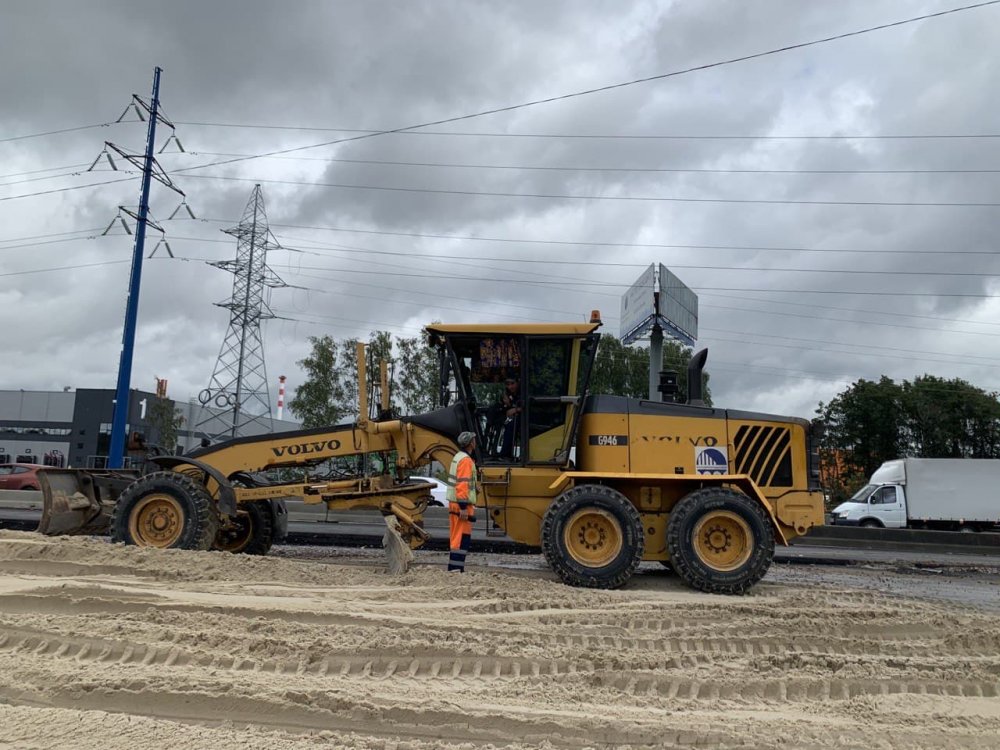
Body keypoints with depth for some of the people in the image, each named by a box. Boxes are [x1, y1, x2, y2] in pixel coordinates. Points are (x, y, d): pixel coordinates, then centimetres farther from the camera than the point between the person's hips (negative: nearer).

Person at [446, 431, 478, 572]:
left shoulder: (458, 457, 16)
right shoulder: (465, 460, -15)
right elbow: (462, 485, -22)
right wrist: (463, 507, -23)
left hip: (454, 503, 10)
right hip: (462, 504, -10)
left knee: (457, 537, 14)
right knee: (462, 537, -7)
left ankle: (454, 567, 18)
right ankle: (456, 568, -7)